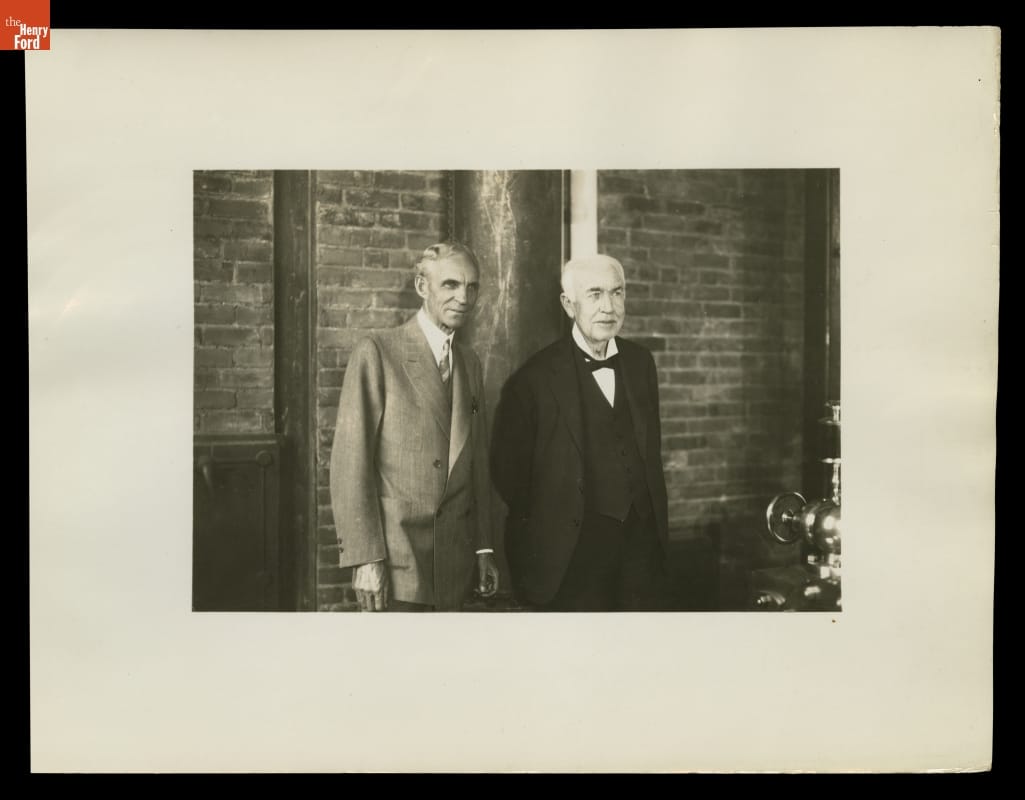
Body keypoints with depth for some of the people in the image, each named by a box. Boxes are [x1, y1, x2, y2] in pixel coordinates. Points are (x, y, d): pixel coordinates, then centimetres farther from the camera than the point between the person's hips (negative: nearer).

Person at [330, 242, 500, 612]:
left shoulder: (471, 363, 13)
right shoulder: (376, 353, -6)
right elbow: (349, 460, -11)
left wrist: (484, 548, 12)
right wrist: (364, 559, -15)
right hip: (393, 561, -5)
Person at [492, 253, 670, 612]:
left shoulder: (640, 361, 8)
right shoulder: (535, 378, -10)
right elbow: (509, 470, -3)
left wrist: (657, 520, 13)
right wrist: (546, 528, 3)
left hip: (642, 538, 5)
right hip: (573, 546, -5)